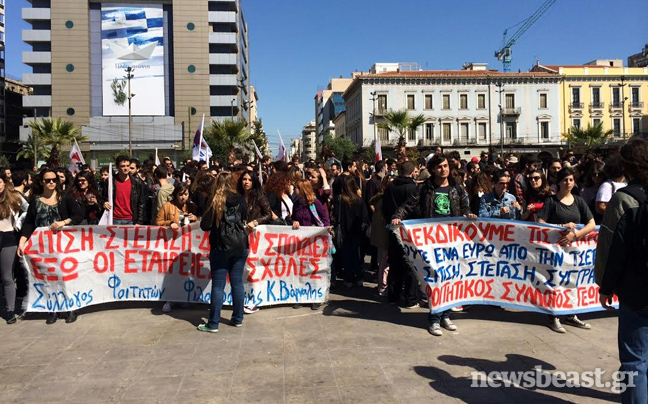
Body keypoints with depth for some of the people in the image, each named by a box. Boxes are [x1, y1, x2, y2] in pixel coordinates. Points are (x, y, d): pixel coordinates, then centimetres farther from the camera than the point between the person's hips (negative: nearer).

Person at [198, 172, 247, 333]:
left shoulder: (216, 201, -9)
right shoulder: (241, 200, 0)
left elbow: (204, 225, -11)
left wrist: (215, 224, 7)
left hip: (220, 247, -3)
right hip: (240, 247, 3)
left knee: (218, 285, 1)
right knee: (237, 283, 11)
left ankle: (213, 324, 6)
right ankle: (238, 319, 20)